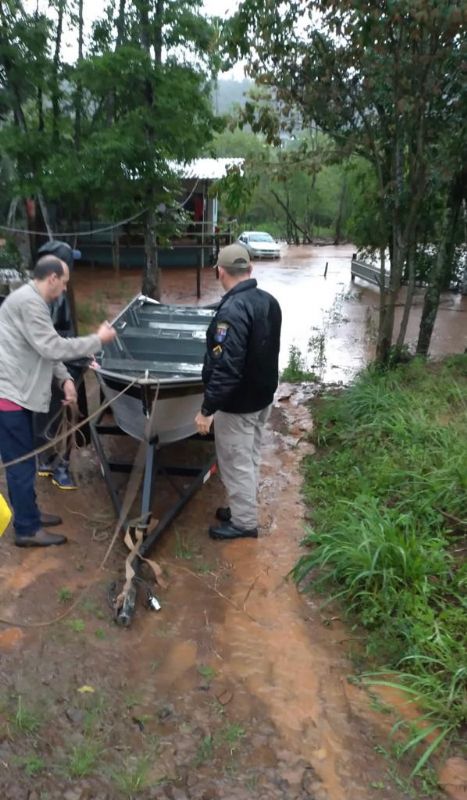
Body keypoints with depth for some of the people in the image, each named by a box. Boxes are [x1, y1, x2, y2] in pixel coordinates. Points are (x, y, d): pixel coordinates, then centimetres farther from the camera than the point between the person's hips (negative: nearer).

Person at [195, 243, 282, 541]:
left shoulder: (233, 309, -26)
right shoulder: (269, 301, 2)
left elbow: (226, 368, -29)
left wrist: (207, 408, -22)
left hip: (238, 404, -9)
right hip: (263, 396, 9)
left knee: (237, 463, 7)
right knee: (250, 459, 21)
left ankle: (244, 522, 22)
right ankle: (244, 509, 38)